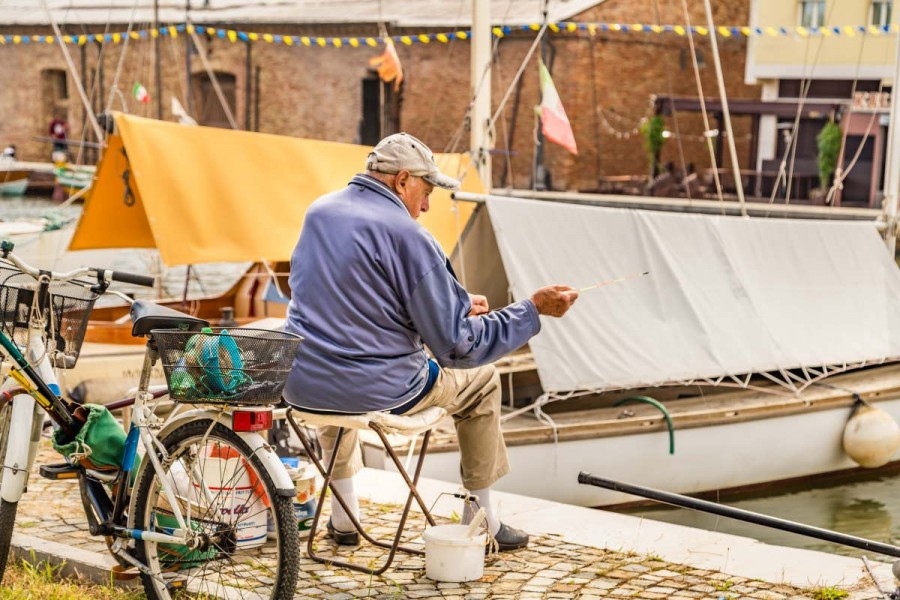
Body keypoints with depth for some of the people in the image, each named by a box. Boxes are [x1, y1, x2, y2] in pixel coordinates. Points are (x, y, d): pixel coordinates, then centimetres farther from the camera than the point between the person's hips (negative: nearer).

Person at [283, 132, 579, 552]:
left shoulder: (319, 211, 7)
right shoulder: (407, 236, -16)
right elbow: (458, 347, -16)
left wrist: (456, 302, 22)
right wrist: (534, 309, -8)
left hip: (300, 386, 6)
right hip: (377, 391, -6)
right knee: (481, 380, 20)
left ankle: (343, 517, 40)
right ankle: (481, 522, 28)